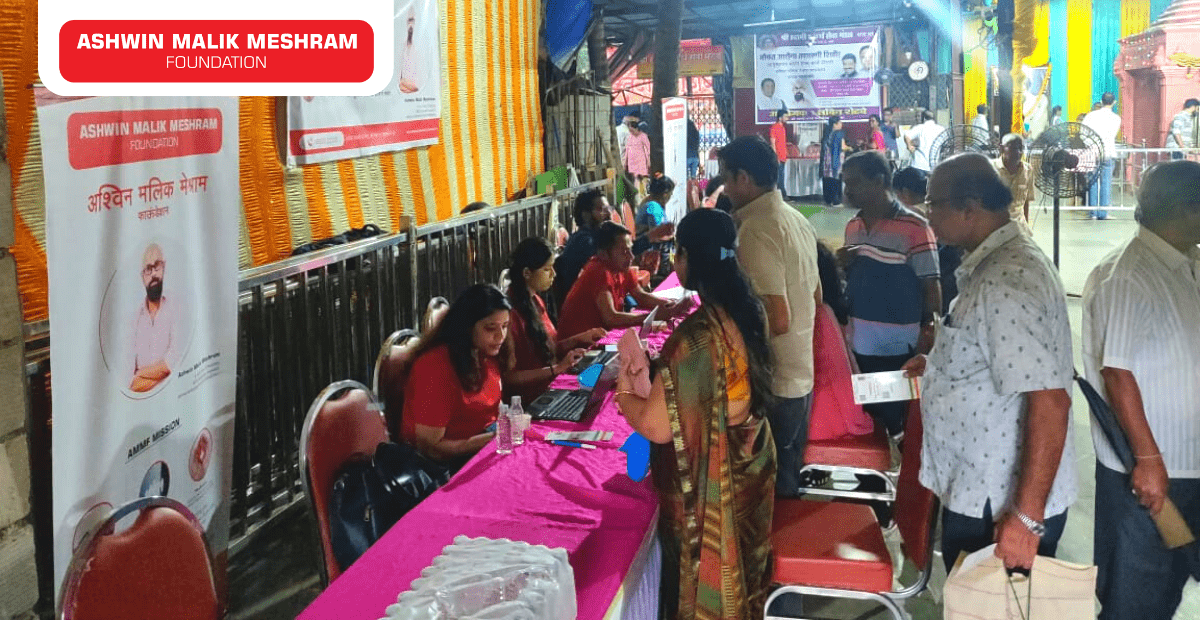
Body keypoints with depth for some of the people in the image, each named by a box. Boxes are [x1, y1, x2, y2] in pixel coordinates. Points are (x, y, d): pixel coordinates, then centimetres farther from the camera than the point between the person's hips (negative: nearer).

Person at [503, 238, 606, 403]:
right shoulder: (511, 313, -18)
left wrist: (579, 339, 5)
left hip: (548, 386, 9)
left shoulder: (535, 302, 11)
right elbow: (509, 377, -19)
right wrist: (557, 368, -21)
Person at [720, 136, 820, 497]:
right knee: (790, 482, 22)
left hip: (772, 383, -9)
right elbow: (814, 296, 19)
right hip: (801, 373, 9)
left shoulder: (756, 230, -21)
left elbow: (777, 320, -25)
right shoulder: (797, 220, 8)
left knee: (770, 488, 4)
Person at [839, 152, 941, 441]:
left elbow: (931, 287, -10)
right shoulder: (852, 227, 9)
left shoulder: (914, 227, -12)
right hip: (858, 346, 6)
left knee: (899, 424, 6)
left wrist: (929, 342, -11)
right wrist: (841, 266, -4)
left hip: (901, 350, -6)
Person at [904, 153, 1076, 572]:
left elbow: (1049, 402, -30)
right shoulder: (993, 266, 7)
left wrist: (1027, 517, -29)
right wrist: (939, 365, 17)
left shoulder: (1006, 284, -26)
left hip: (1000, 510, -10)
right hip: (978, 493, 10)